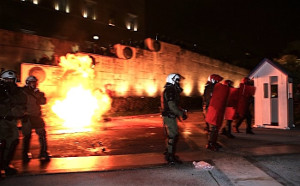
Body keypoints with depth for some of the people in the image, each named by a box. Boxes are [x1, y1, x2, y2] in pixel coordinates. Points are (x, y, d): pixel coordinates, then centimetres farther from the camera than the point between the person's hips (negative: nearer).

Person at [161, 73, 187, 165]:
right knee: (173, 136, -5)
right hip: (169, 117, -11)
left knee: (170, 136, 19)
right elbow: (172, 106, -25)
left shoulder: (170, 90, 15)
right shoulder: (170, 91, -18)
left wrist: (182, 111, 15)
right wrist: (181, 114, -18)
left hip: (168, 116, 11)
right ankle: (171, 157, 1)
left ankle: (169, 154, 31)